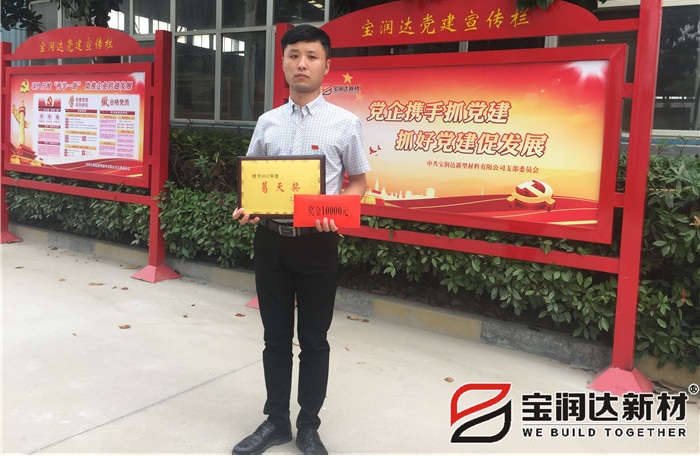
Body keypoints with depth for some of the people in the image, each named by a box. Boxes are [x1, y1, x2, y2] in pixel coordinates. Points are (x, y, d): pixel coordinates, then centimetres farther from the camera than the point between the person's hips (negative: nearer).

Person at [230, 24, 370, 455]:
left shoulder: (345, 123, -2)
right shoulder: (267, 123, 7)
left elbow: (358, 183, 2)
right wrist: (247, 208, -7)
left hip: (317, 242, -3)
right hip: (271, 239, 3)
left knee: (314, 339, 9)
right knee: (276, 336, 14)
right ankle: (276, 421, 30)